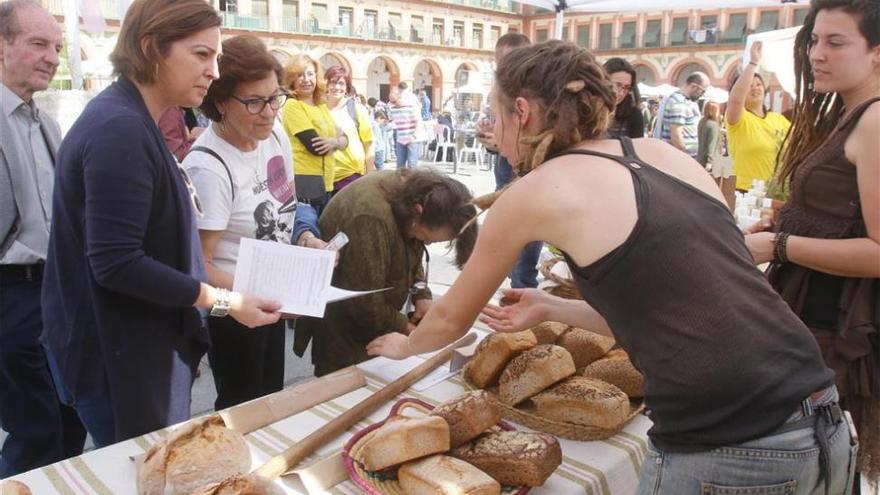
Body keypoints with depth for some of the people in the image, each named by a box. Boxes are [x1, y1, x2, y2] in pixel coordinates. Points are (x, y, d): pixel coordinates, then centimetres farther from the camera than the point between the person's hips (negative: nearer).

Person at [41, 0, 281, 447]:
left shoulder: (130, 122, 9)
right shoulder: (119, 130, -23)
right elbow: (116, 263, -27)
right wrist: (223, 301, -22)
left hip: (136, 345, 10)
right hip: (116, 354, -9)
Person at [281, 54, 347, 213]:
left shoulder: (321, 106, 16)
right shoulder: (292, 106, -9)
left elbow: (344, 138, 8)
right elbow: (314, 147, -17)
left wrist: (334, 142, -13)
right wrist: (337, 140, -1)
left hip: (325, 182, 8)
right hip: (304, 182, -8)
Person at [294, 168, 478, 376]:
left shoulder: (412, 191, -9)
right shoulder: (370, 218, -35)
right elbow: (365, 305, -28)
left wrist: (422, 294, -7)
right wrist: (405, 328, -13)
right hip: (344, 321, -7)